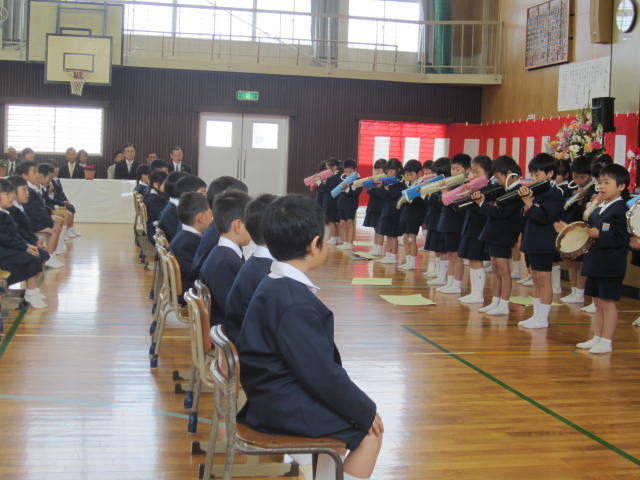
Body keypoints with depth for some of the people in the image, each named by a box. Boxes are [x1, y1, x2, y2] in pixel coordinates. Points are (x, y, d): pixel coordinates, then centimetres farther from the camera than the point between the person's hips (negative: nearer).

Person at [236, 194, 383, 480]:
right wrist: (366, 411, -11)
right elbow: (321, 373, -24)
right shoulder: (296, 303, -24)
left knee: (359, 415, 20)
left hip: (273, 397, 10)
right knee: (370, 430, -1)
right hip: (287, 409, -10)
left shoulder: (273, 287, 8)